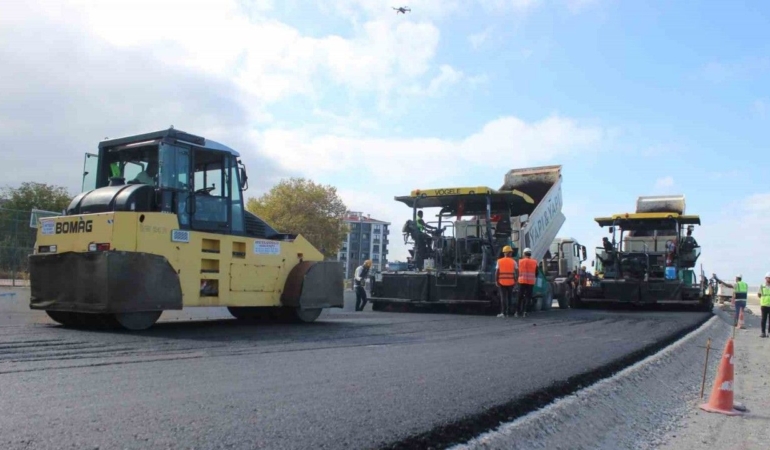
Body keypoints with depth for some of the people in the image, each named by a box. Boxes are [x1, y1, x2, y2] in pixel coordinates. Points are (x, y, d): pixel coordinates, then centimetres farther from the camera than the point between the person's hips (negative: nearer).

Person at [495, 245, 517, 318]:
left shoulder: (499, 261, 1)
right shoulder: (513, 262, -1)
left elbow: (497, 272, -3)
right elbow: (515, 273, -4)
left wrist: (496, 281, 2)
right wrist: (515, 281, 3)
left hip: (502, 282, 0)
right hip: (510, 282, 0)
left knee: (503, 297, 2)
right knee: (509, 297, 11)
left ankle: (503, 312, -10)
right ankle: (507, 312, 13)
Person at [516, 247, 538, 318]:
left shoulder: (520, 261, 0)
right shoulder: (534, 262, 2)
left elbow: (518, 271, 4)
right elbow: (536, 273, 9)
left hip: (522, 281, 0)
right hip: (531, 282, 0)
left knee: (520, 297, 9)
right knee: (528, 297, 5)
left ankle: (517, 312, 9)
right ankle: (524, 311, -4)